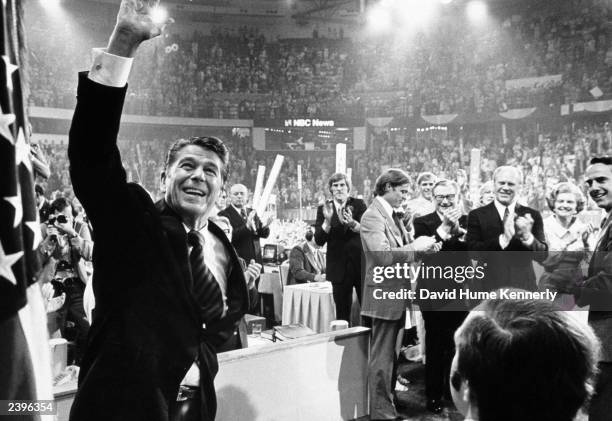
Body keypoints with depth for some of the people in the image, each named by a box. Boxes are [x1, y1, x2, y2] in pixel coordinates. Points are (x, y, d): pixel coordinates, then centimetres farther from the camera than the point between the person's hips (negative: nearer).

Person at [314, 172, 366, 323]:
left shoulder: (358, 204, 3)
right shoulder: (323, 209, 4)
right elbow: (319, 240, -3)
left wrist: (352, 223, -31)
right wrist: (327, 220, -19)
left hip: (361, 263, 0)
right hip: (339, 267, 1)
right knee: (342, 313, 6)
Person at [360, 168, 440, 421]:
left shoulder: (392, 215, 13)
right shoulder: (372, 216, -16)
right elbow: (383, 255, -28)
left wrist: (425, 248, 0)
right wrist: (415, 247, -20)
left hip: (395, 295, 10)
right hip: (383, 295, -10)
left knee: (390, 356, 19)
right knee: (382, 359, -1)